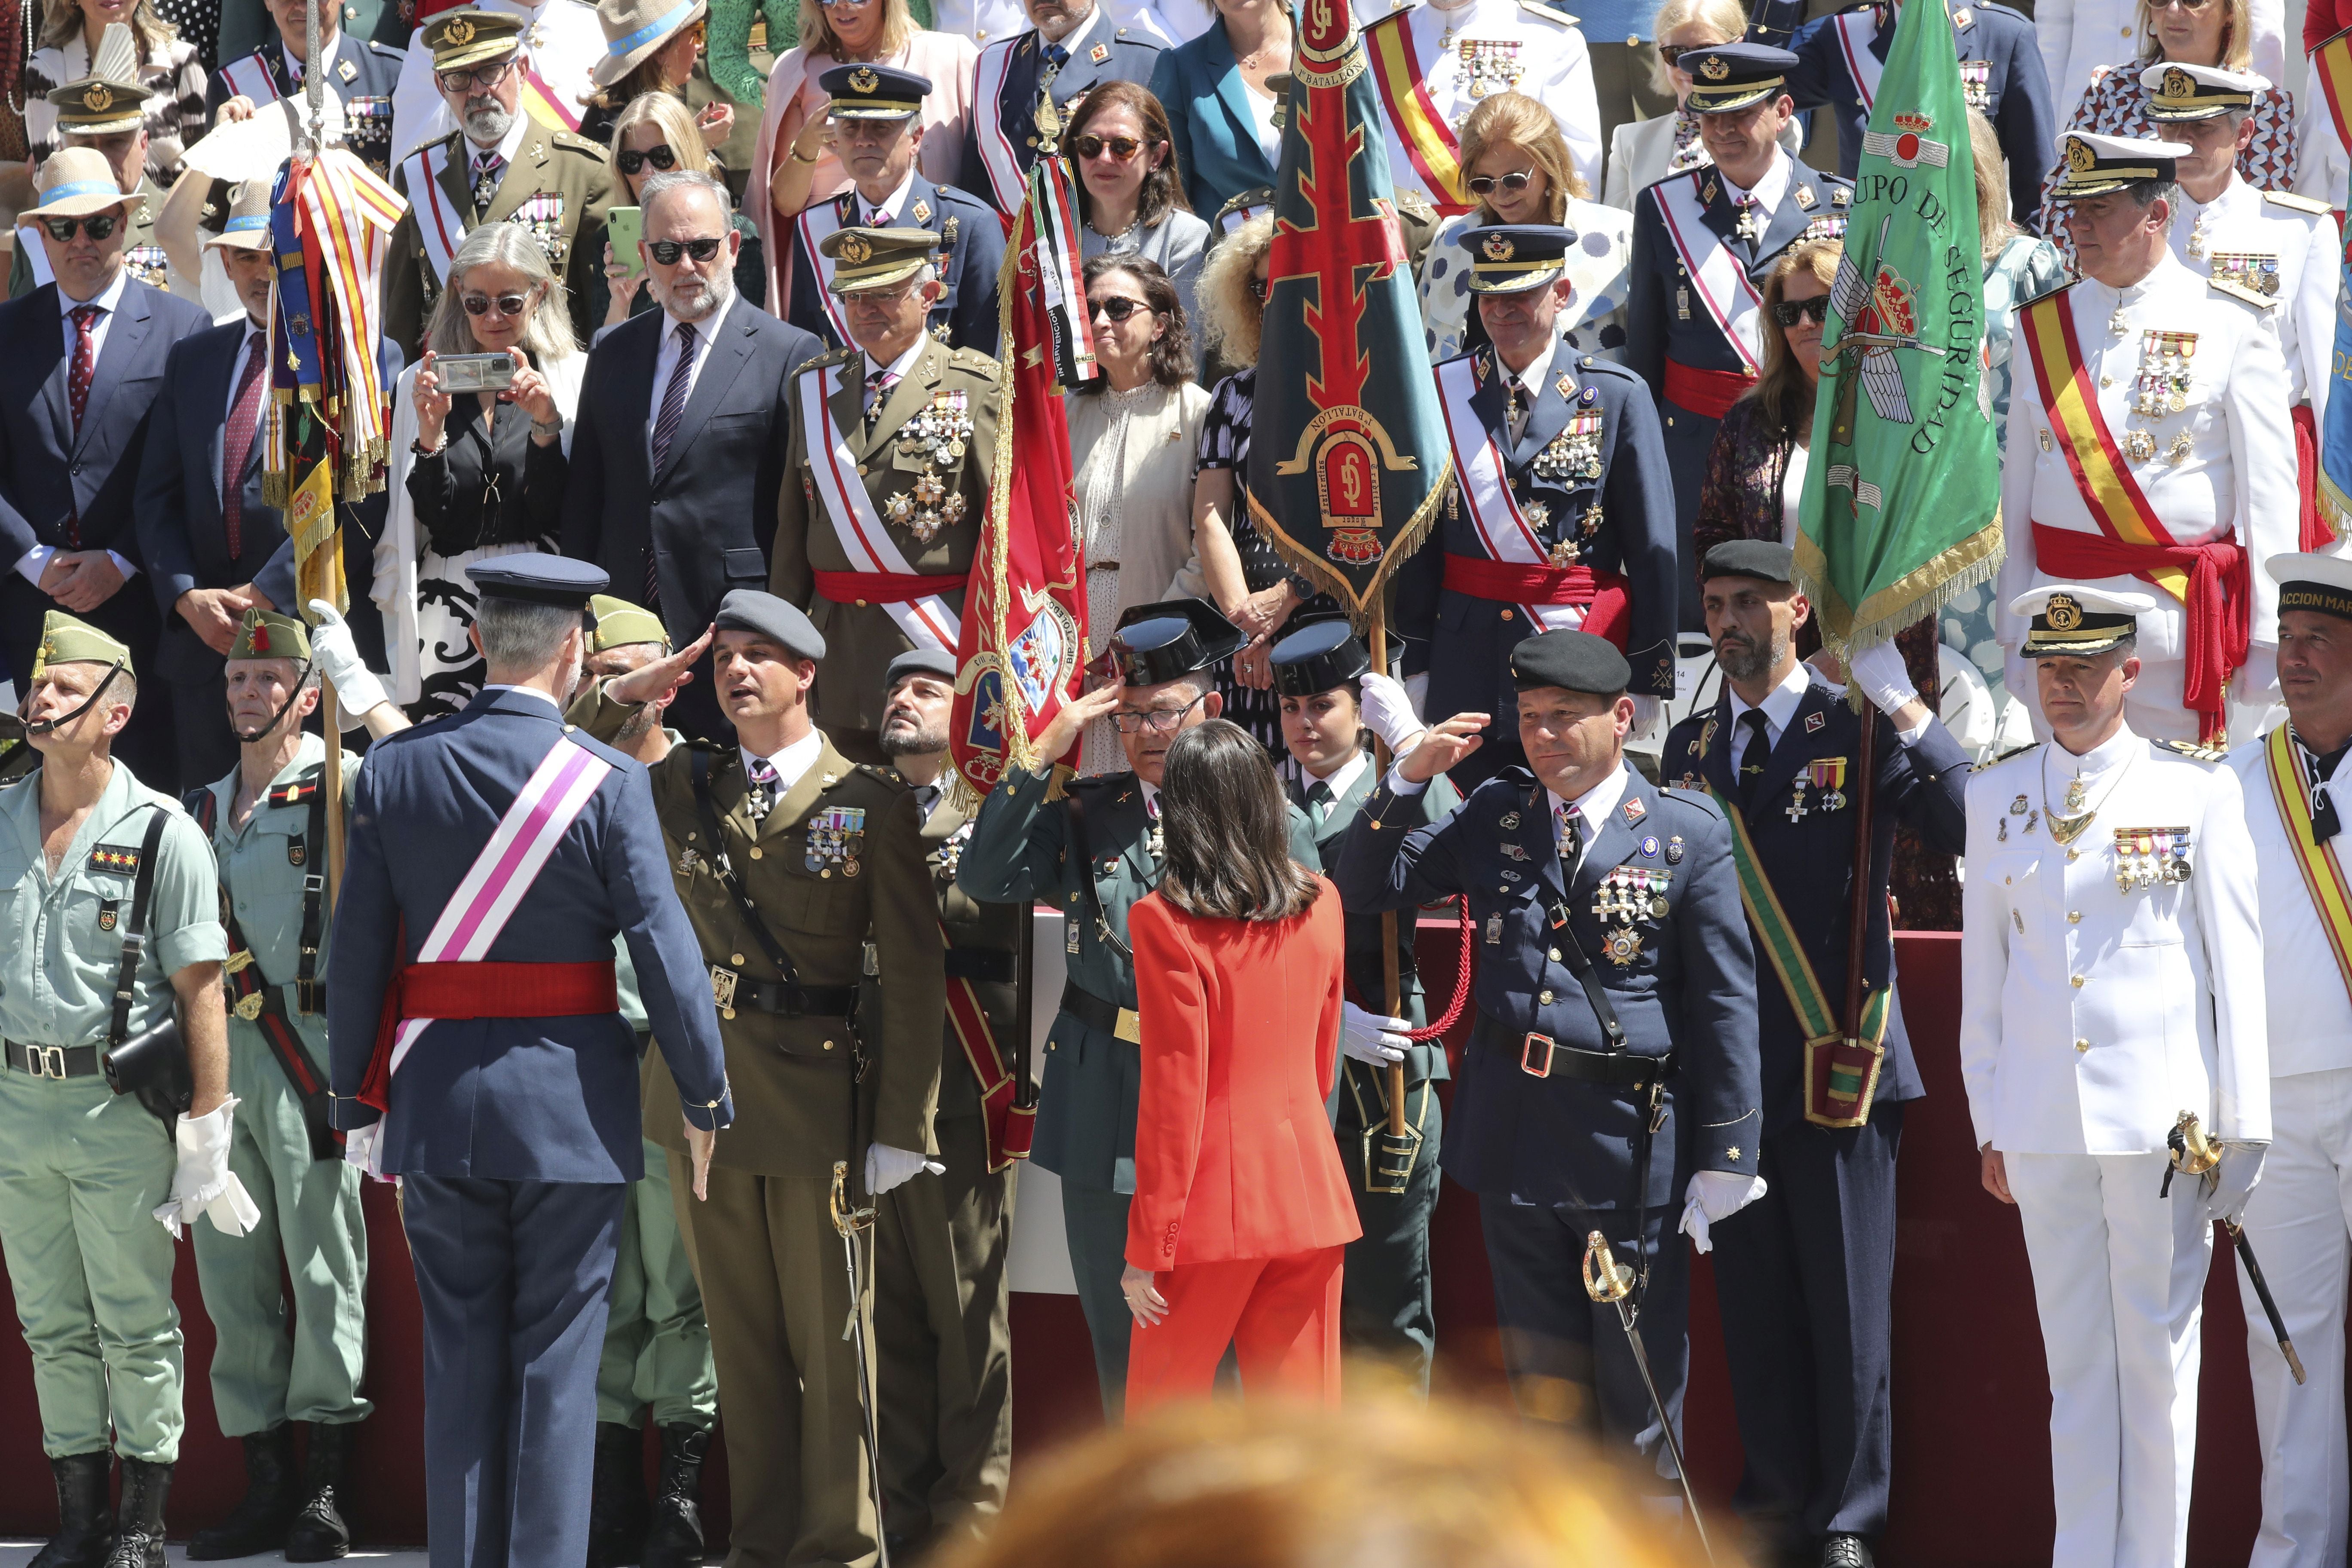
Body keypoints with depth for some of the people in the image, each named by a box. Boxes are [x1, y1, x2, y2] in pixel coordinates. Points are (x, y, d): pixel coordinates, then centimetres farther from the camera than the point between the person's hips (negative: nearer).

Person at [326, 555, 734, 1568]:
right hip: (569, 1101, -3)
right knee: (556, 1364, 3)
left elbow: (357, 953, 2)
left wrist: (355, 1100, 11)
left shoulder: (393, 772, 0)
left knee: (460, 1361, 9)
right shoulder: (608, 783, -9)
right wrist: (707, 1098, 2)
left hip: (439, 1100, 3)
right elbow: (664, 950, -8)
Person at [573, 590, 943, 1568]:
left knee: (828, 1341, 1)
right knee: (742, 1339, 9)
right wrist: (622, 699, 2)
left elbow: (913, 975, -5)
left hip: (820, 1095, -4)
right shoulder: (682, 787, 10)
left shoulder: (874, 805, -3)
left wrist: (899, 1129, -9)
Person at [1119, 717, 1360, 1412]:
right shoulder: (1320, 906, 4)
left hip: (1213, 1202, -5)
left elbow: (1173, 1092, -13)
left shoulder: (1165, 922, -12)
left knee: (1164, 1410, 8)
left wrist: (1147, 1247, -8)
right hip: (1309, 1195, 5)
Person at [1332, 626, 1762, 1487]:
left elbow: (1726, 1001, -4)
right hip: (1515, 1134, 4)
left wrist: (1725, 1158, -8)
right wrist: (1407, 780, -3)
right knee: (1543, 1382, 11)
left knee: (1639, 1381, 1)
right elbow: (1364, 889, 13)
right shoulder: (1496, 815, 8)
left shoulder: (1688, 833, -4)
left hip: (1631, 1142, -4)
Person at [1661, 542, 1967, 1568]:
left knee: (1847, 1306, 1)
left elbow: (1974, 828, -16)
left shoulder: (1860, 733, -2)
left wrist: (1907, 712, -23)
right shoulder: (1689, 750, 12)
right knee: (1754, 1308, 7)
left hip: (1838, 1065, -4)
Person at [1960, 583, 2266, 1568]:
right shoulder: (1996, 797, 10)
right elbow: (1982, 969, 13)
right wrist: (1989, 1122, 11)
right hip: (2043, 1119, 3)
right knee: (2074, 1357, 6)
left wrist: (2242, 1122, -2)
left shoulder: (2198, 791, 0)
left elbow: (2238, 961, 1)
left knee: (2158, 1354, 1)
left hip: (2162, 1113, -3)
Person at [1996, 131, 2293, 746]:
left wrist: (2270, 644, -8)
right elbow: (2018, 487, 10)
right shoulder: (2042, 325, 10)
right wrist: (2014, 637, 6)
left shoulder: (2232, 325, -1)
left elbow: (2270, 489, -3)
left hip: (2187, 624, -3)